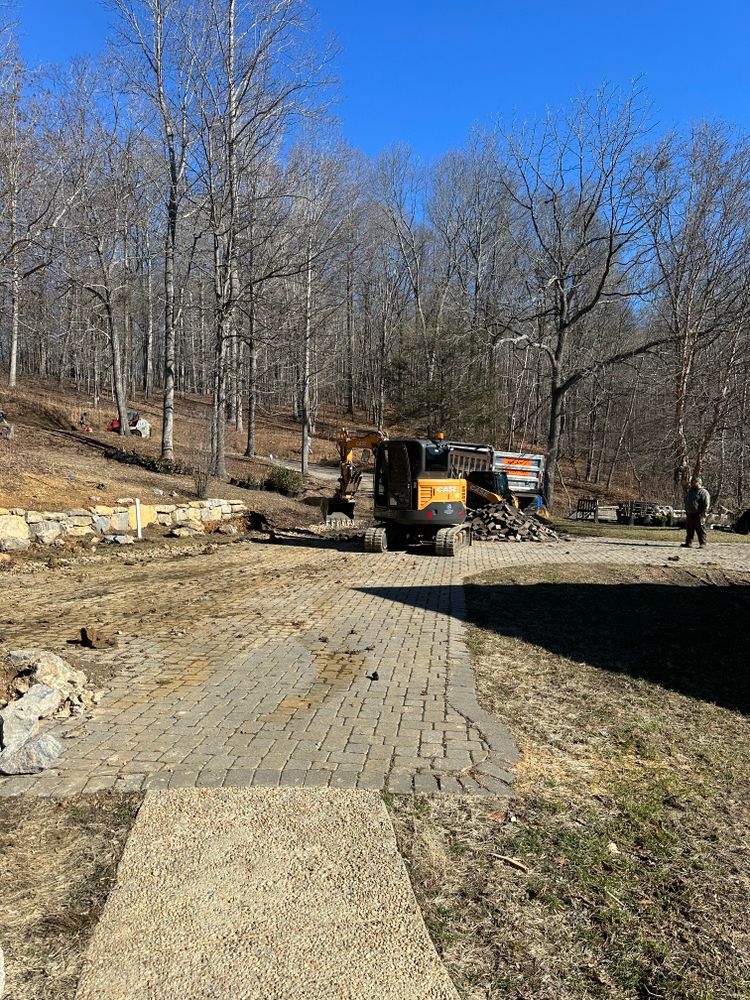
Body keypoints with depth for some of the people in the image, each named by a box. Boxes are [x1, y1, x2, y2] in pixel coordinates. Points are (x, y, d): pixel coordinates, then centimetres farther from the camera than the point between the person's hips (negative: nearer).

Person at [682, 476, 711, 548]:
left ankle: (703, 544, 0)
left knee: (701, 531, -4)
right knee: (689, 530, 11)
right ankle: (688, 543, 16)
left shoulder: (703, 492, -6)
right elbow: (686, 503, 26)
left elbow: (706, 505, -12)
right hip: (690, 515, 8)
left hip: (698, 515, -8)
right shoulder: (690, 492, 19)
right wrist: (686, 513, 20)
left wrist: (703, 515, -18)